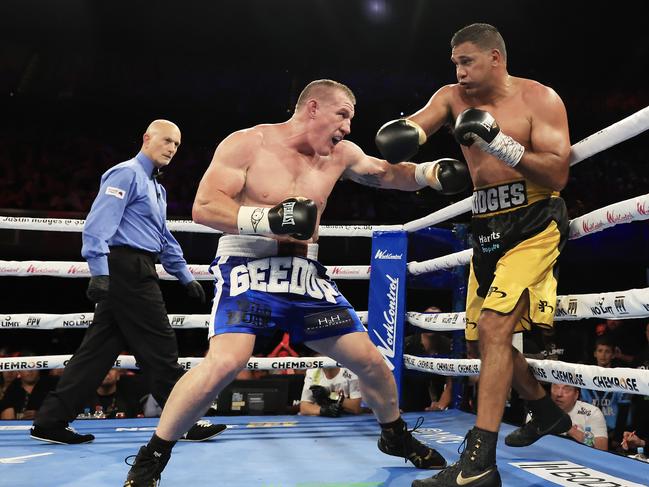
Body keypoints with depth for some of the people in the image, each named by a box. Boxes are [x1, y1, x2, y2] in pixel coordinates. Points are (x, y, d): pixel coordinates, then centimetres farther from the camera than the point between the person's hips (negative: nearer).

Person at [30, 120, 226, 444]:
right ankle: (186, 422, 3)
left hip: (136, 274, 10)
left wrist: (186, 277, 28)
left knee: (98, 348, 9)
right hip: (126, 269, -10)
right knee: (160, 347, -5)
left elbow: (164, 239, 31)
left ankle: (51, 421, 14)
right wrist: (100, 272, -25)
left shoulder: (156, 188, 25)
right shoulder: (127, 174, -5)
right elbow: (98, 225, -16)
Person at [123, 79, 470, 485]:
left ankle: (395, 436, 35)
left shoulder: (339, 154, 8)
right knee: (226, 362, -28)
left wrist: (433, 173, -1)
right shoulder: (247, 144, -7)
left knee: (369, 360, 6)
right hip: (247, 269, -5)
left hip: (305, 275, 6)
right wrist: (268, 219, -26)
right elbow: (203, 208, -13)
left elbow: (389, 175, 19)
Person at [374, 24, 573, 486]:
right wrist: (401, 132, -31)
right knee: (487, 335, 14)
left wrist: (498, 140, -25)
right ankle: (547, 411, 39)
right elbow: (416, 125, -7)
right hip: (488, 227, 7)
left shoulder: (540, 99, -7)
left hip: (534, 223, -6)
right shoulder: (454, 97, 8)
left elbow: (558, 175, -14)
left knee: (493, 328, -21)